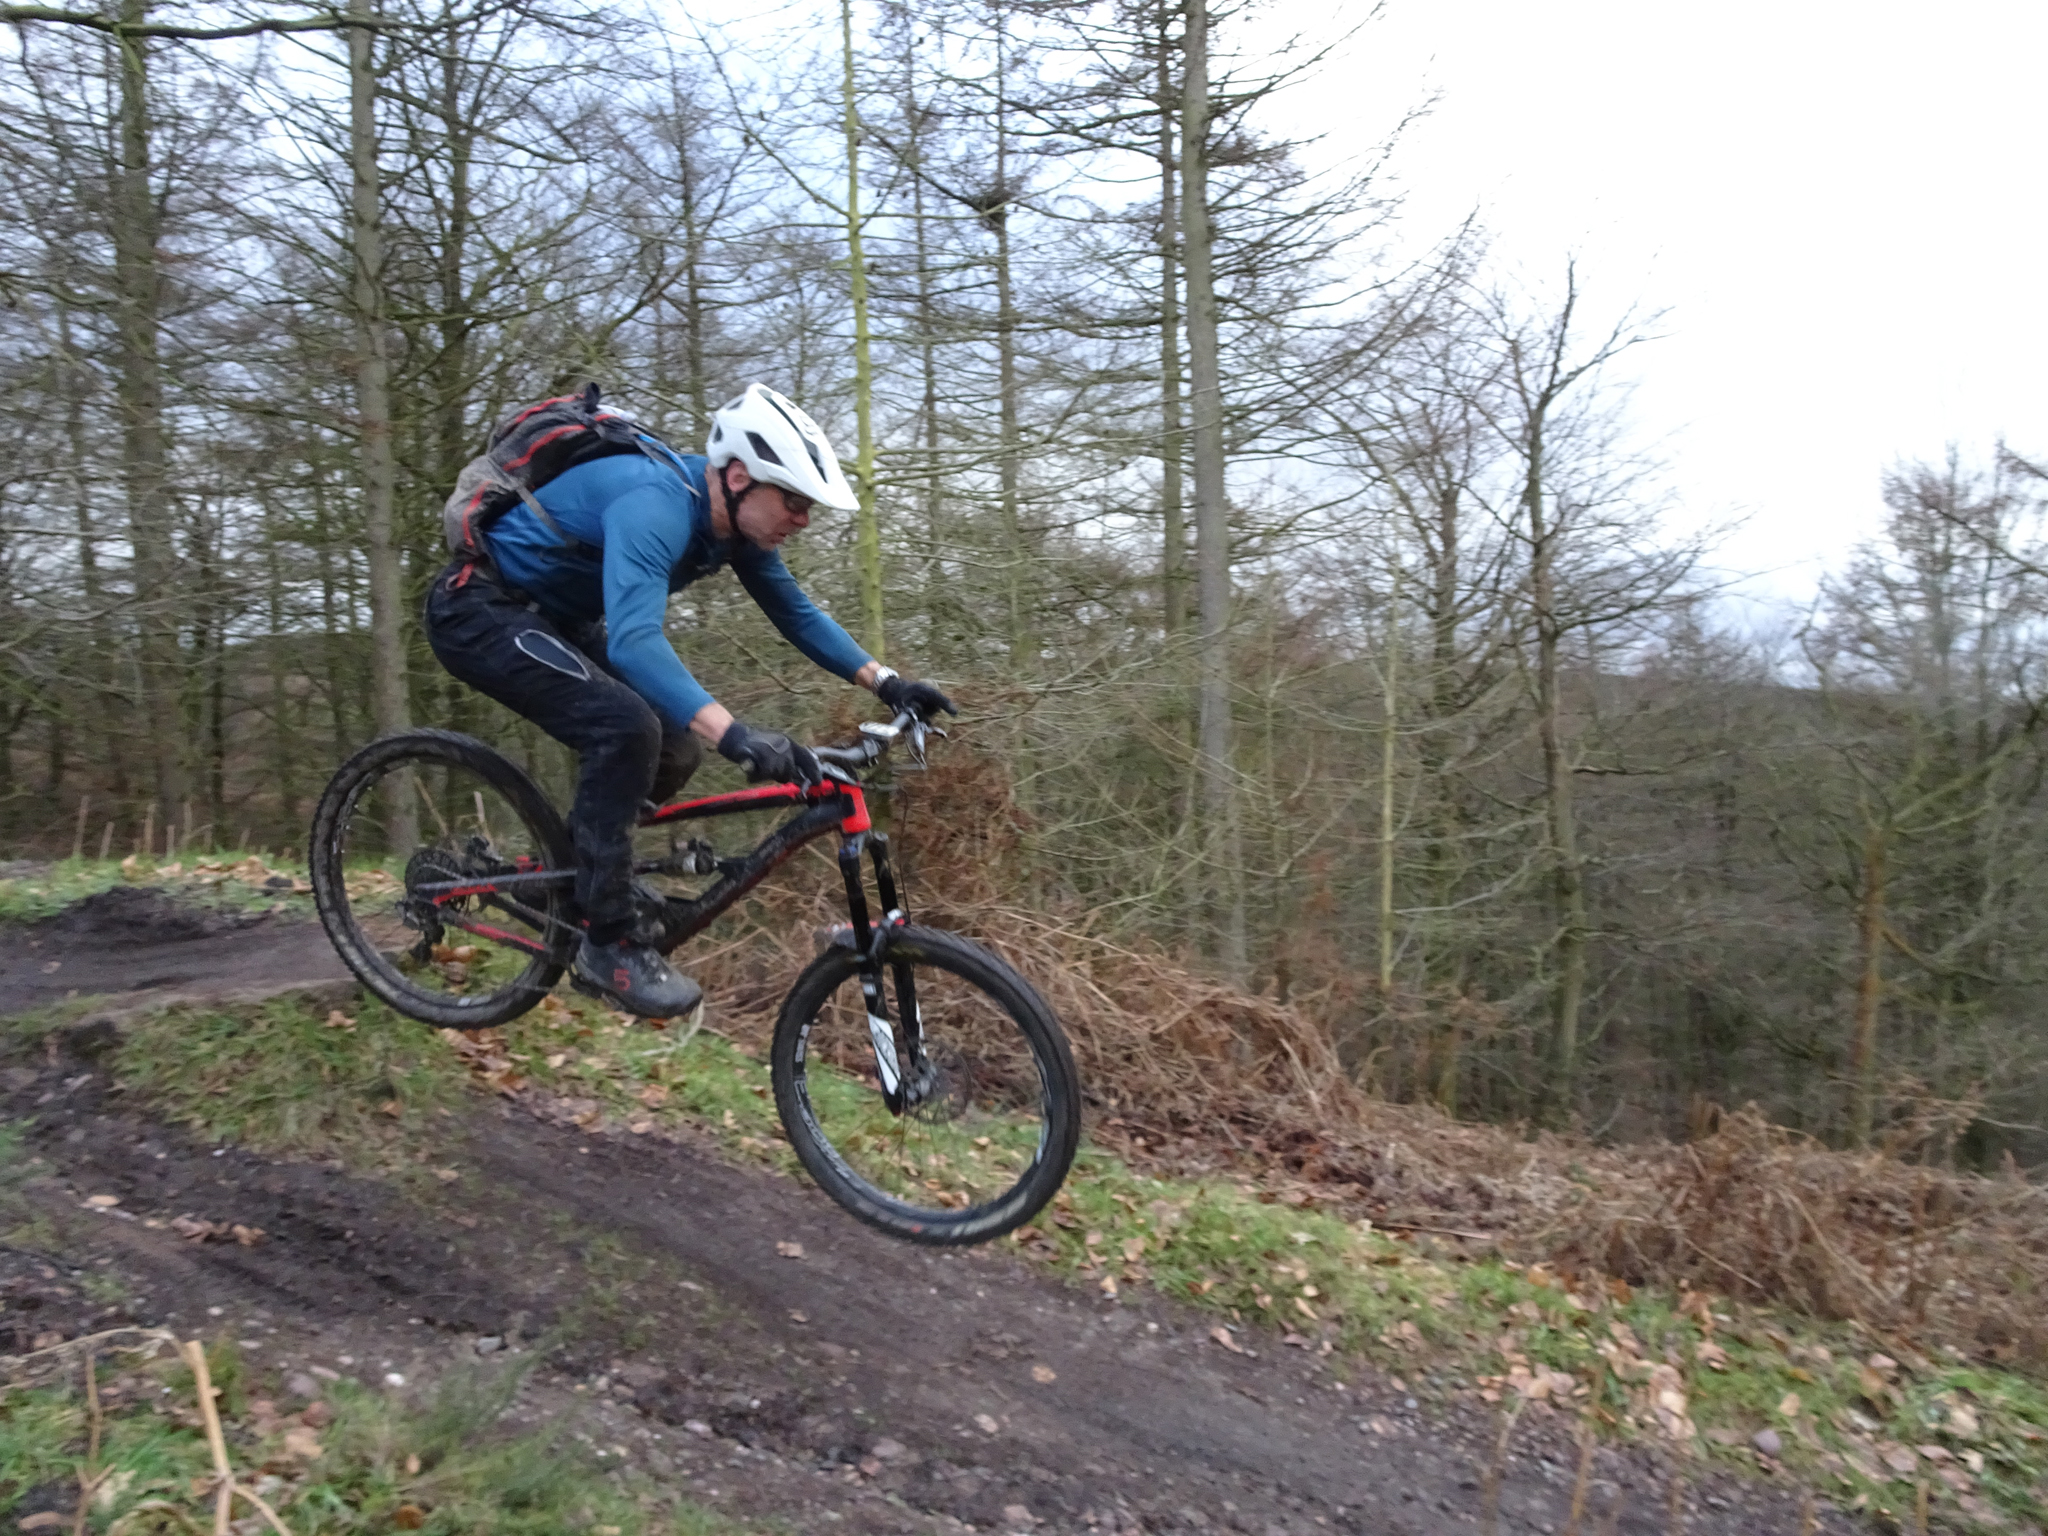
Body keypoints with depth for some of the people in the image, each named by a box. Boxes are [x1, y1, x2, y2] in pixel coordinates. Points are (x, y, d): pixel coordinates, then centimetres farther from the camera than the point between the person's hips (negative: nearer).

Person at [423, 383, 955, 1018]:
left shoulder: (734, 518, -6)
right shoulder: (655, 502, -33)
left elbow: (796, 612, 4)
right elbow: (634, 639, -46)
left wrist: (887, 684, -7)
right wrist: (739, 737, -57)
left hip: (552, 615, 9)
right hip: (477, 609, -9)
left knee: (676, 746, -1)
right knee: (627, 726, -27)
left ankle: (579, 869, 23)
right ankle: (607, 944, -15)